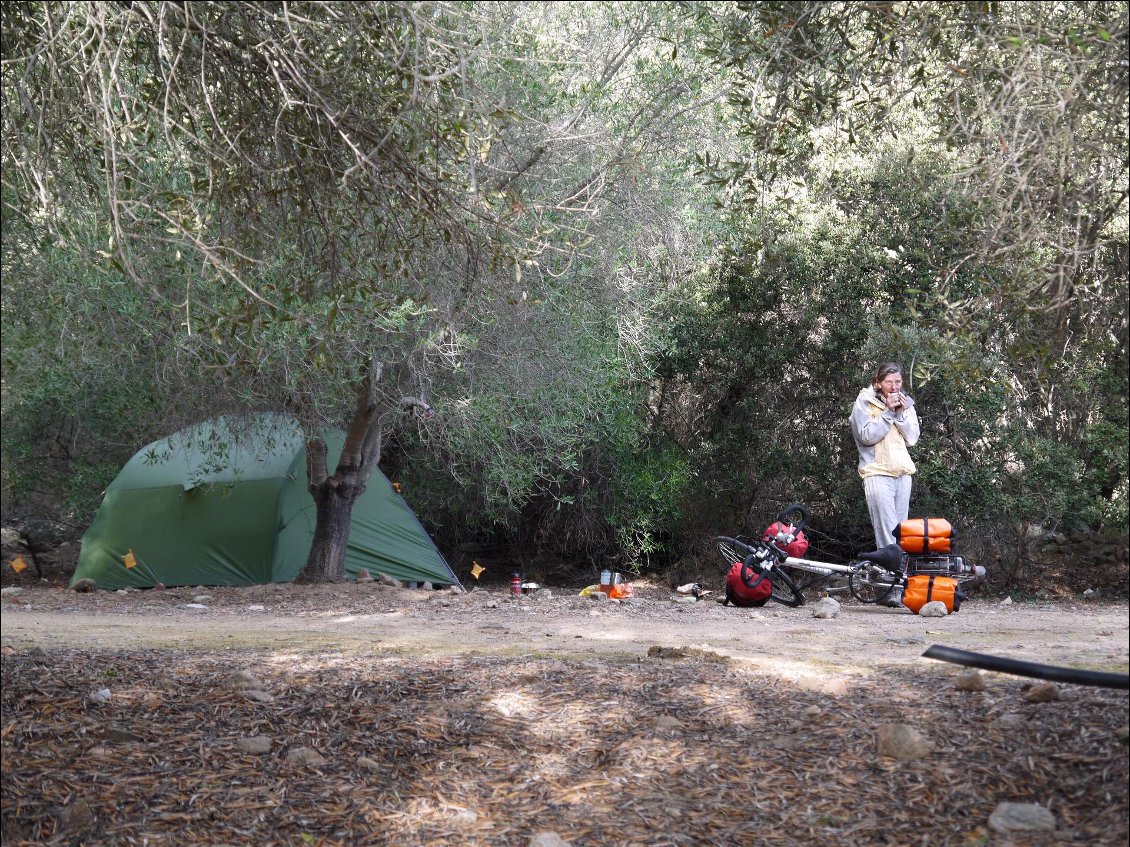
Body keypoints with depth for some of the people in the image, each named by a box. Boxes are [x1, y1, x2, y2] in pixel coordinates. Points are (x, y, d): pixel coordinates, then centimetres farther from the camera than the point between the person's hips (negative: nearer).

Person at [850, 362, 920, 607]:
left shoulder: (906, 403, 14)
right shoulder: (864, 402, 0)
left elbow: (912, 438, 6)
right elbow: (867, 435, -12)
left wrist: (901, 413, -6)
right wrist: (888, 411, -12)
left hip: (903, 473, 6)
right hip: (877, 473, -5)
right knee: (887, 531, -14)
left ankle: (898, 587, 8)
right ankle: (893, 588, -18)